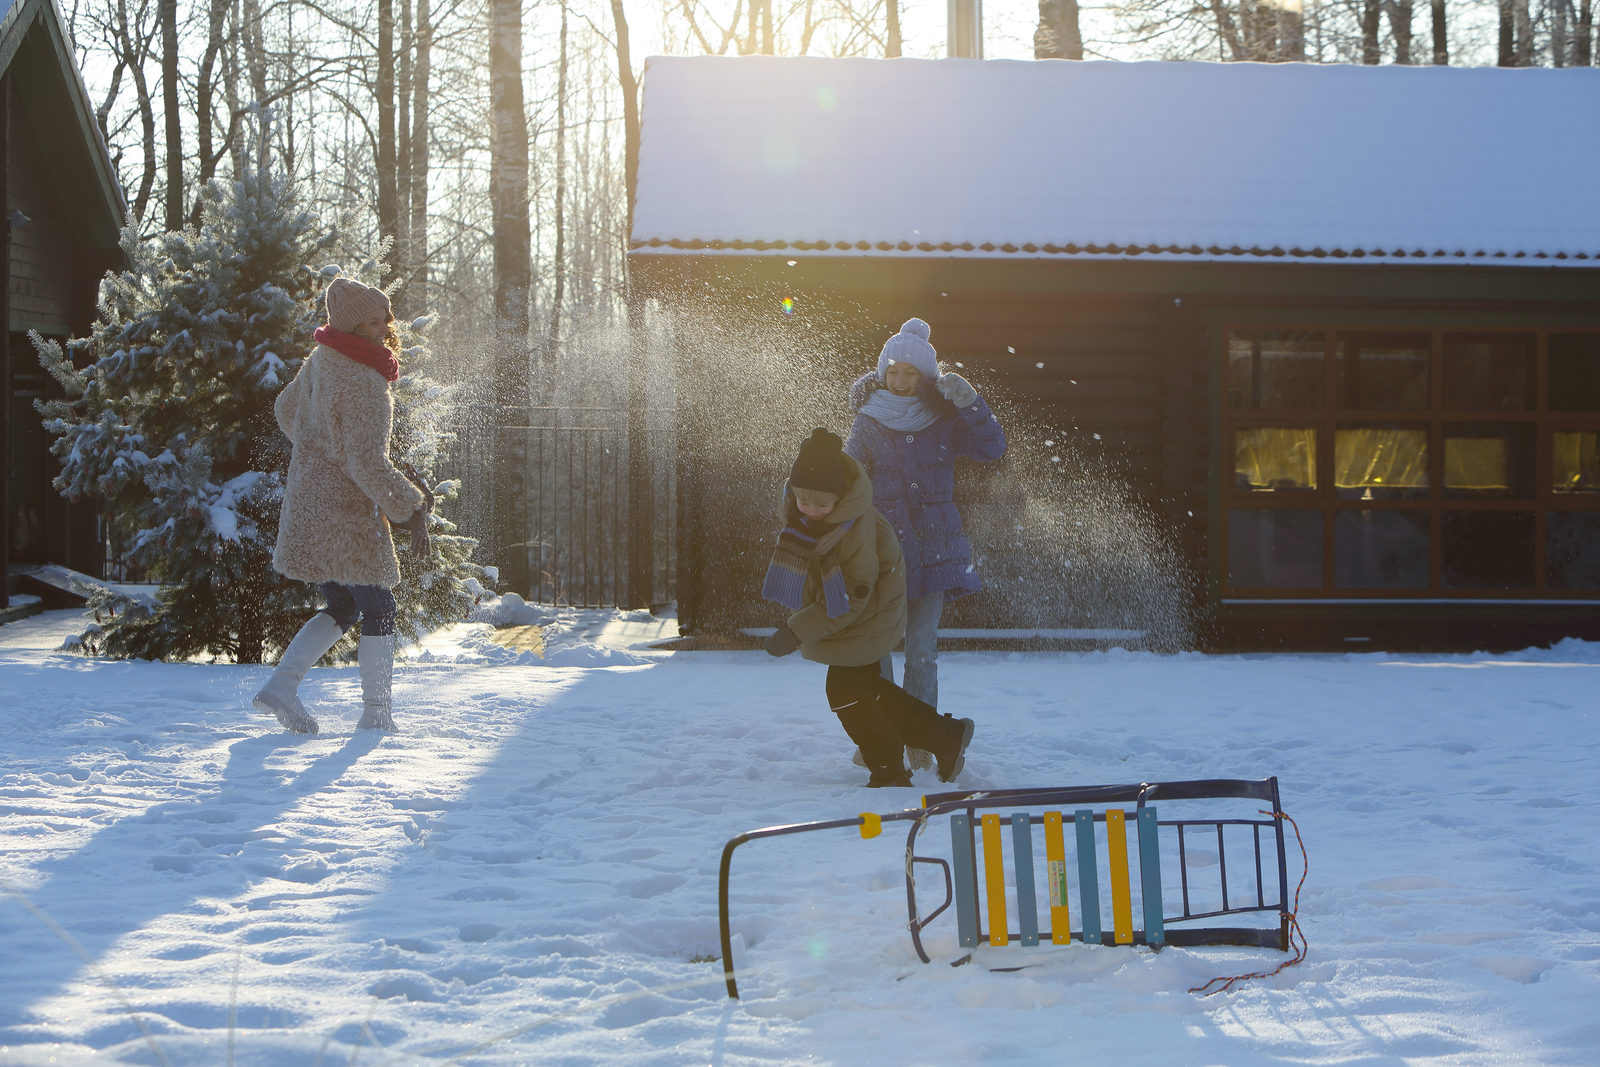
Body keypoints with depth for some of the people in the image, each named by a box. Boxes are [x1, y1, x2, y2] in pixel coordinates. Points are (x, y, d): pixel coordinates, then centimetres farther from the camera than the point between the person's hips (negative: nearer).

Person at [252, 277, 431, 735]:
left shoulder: (319, 360, 5)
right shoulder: (362, 383, -23)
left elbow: (287, 409, 22)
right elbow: (367, 463, -25)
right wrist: (410, 507, -16)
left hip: (308, 503, 9)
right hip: (348, 512, -9)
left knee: (341, 609, 19)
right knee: (378, 612, 4)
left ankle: (282, 683, 8)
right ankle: (377, 715, 7)